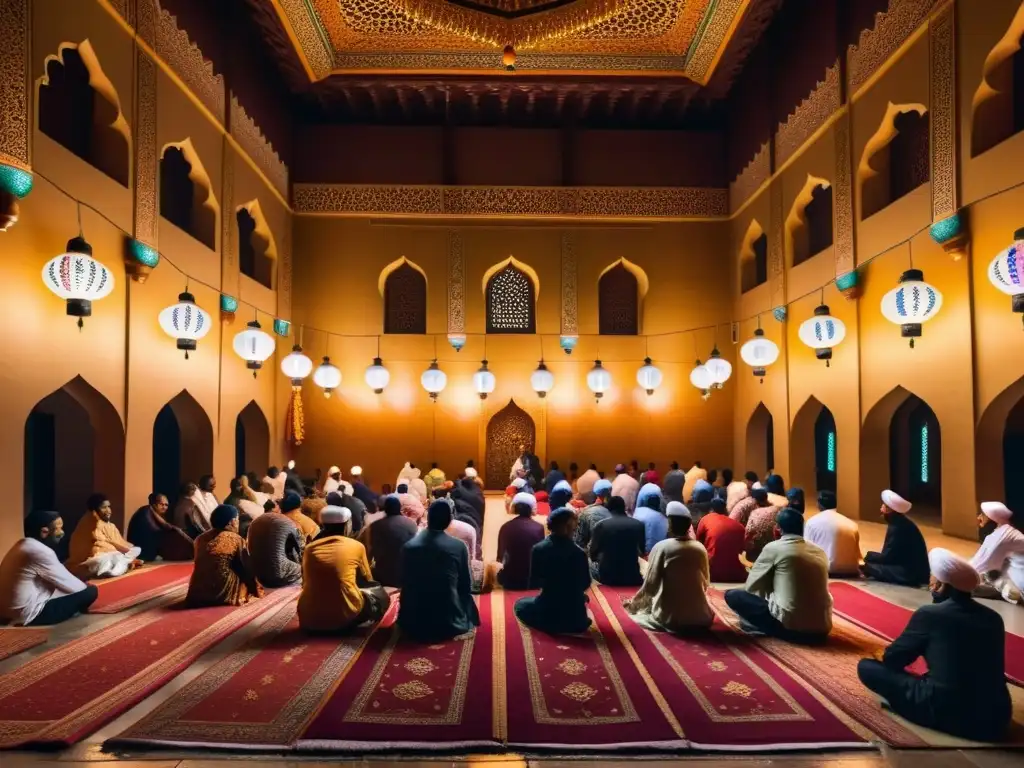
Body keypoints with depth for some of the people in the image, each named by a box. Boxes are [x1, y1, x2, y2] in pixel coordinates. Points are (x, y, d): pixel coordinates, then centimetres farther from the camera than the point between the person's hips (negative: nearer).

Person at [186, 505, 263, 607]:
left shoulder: (200, 539, 9)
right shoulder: (236, 539, -5)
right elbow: (247, 567, 2)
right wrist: (256, 590, 16)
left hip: (197, 593, 6)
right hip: (223, 592, -5)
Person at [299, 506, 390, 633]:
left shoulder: (310, 548, 7)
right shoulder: (356, 546, 1)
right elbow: (367, 579, 15)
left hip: (309, 619, 4)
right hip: (344, 616, -4)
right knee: (379, 593, 21)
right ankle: (345, 624, 8)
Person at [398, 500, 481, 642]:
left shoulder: (408, 546, -5)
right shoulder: (459, 547, -10)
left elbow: (405, 586, 5)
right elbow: (466, 586, 0)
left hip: (413, 626, 2)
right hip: (449, 624, -2)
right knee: (466, 597, 25)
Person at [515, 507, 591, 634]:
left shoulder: (538, 548, -11)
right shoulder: (579, 553, -14)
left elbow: (533, 584, -3)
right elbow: (585, 585, -1)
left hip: (548, 615, -1)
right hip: (576, 619, 2)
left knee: (520, 604, 27)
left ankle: (550, 626, 15)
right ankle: (571, 626, 20)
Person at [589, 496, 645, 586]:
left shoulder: (601, 525, -6)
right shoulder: (639, 525, 0)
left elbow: (593, 555, 3)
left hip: (608, 577, -1)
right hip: (633, 577, 1)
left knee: (591, 566, 28)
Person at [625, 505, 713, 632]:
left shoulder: (661, 547, -11)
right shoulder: (700, 548, -2)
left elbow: (650, 584, -9)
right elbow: (706, 584, 10)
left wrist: (633, 603, 8)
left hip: (669, 618, -1)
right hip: (700, 618, 1)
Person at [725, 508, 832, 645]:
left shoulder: (773, 548, -5)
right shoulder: (819, 551, 10)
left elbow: (751, 586, 3)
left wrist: (766, 595, 24)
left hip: (790, 626, -7)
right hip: (822, 629, 7)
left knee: (733, 595, 6)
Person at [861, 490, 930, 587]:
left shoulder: (896, 528, -21)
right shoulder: (900, 522, 7)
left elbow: (886, 557, -16)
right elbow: (890, 554, 15)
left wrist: (868, 556, -2)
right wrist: (870, 556, 8)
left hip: (912, 573, -9)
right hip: (914, 568, 9)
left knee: (869, 566, -17)